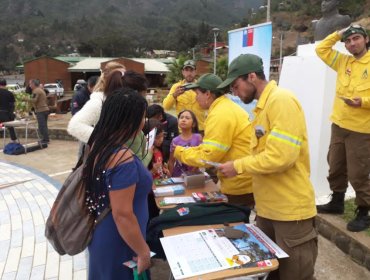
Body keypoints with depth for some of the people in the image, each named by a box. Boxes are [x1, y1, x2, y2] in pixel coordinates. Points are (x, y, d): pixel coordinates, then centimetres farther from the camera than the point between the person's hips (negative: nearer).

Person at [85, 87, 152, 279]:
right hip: (118, 244, -8)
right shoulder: (124, 159, -31)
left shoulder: (99, 144, -4)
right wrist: (143, 252, -17)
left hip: (101, 235, 8)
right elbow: (122, 215, -28)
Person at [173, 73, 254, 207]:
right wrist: (190, 151, 8)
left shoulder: (220, 115, -22)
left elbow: (207, 156, -21)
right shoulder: (228, 107, 11)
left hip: (240, 185, -9)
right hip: (243, 181, 9)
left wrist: (180, 152, -6)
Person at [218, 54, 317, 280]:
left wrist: (238, 166, -16)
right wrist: (239, 166, 3)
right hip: (268, 206, 9)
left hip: (290, 209, -9)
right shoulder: (264, 105, 12)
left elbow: (281, 156, -25)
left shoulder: (282, 101, -16)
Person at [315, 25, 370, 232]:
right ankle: (337, 202, 35)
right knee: (336, 167, 17)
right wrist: (338, 35, 8)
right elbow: (321, 50, 16)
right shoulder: (343, 61, 10)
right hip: (339, 125, 6)